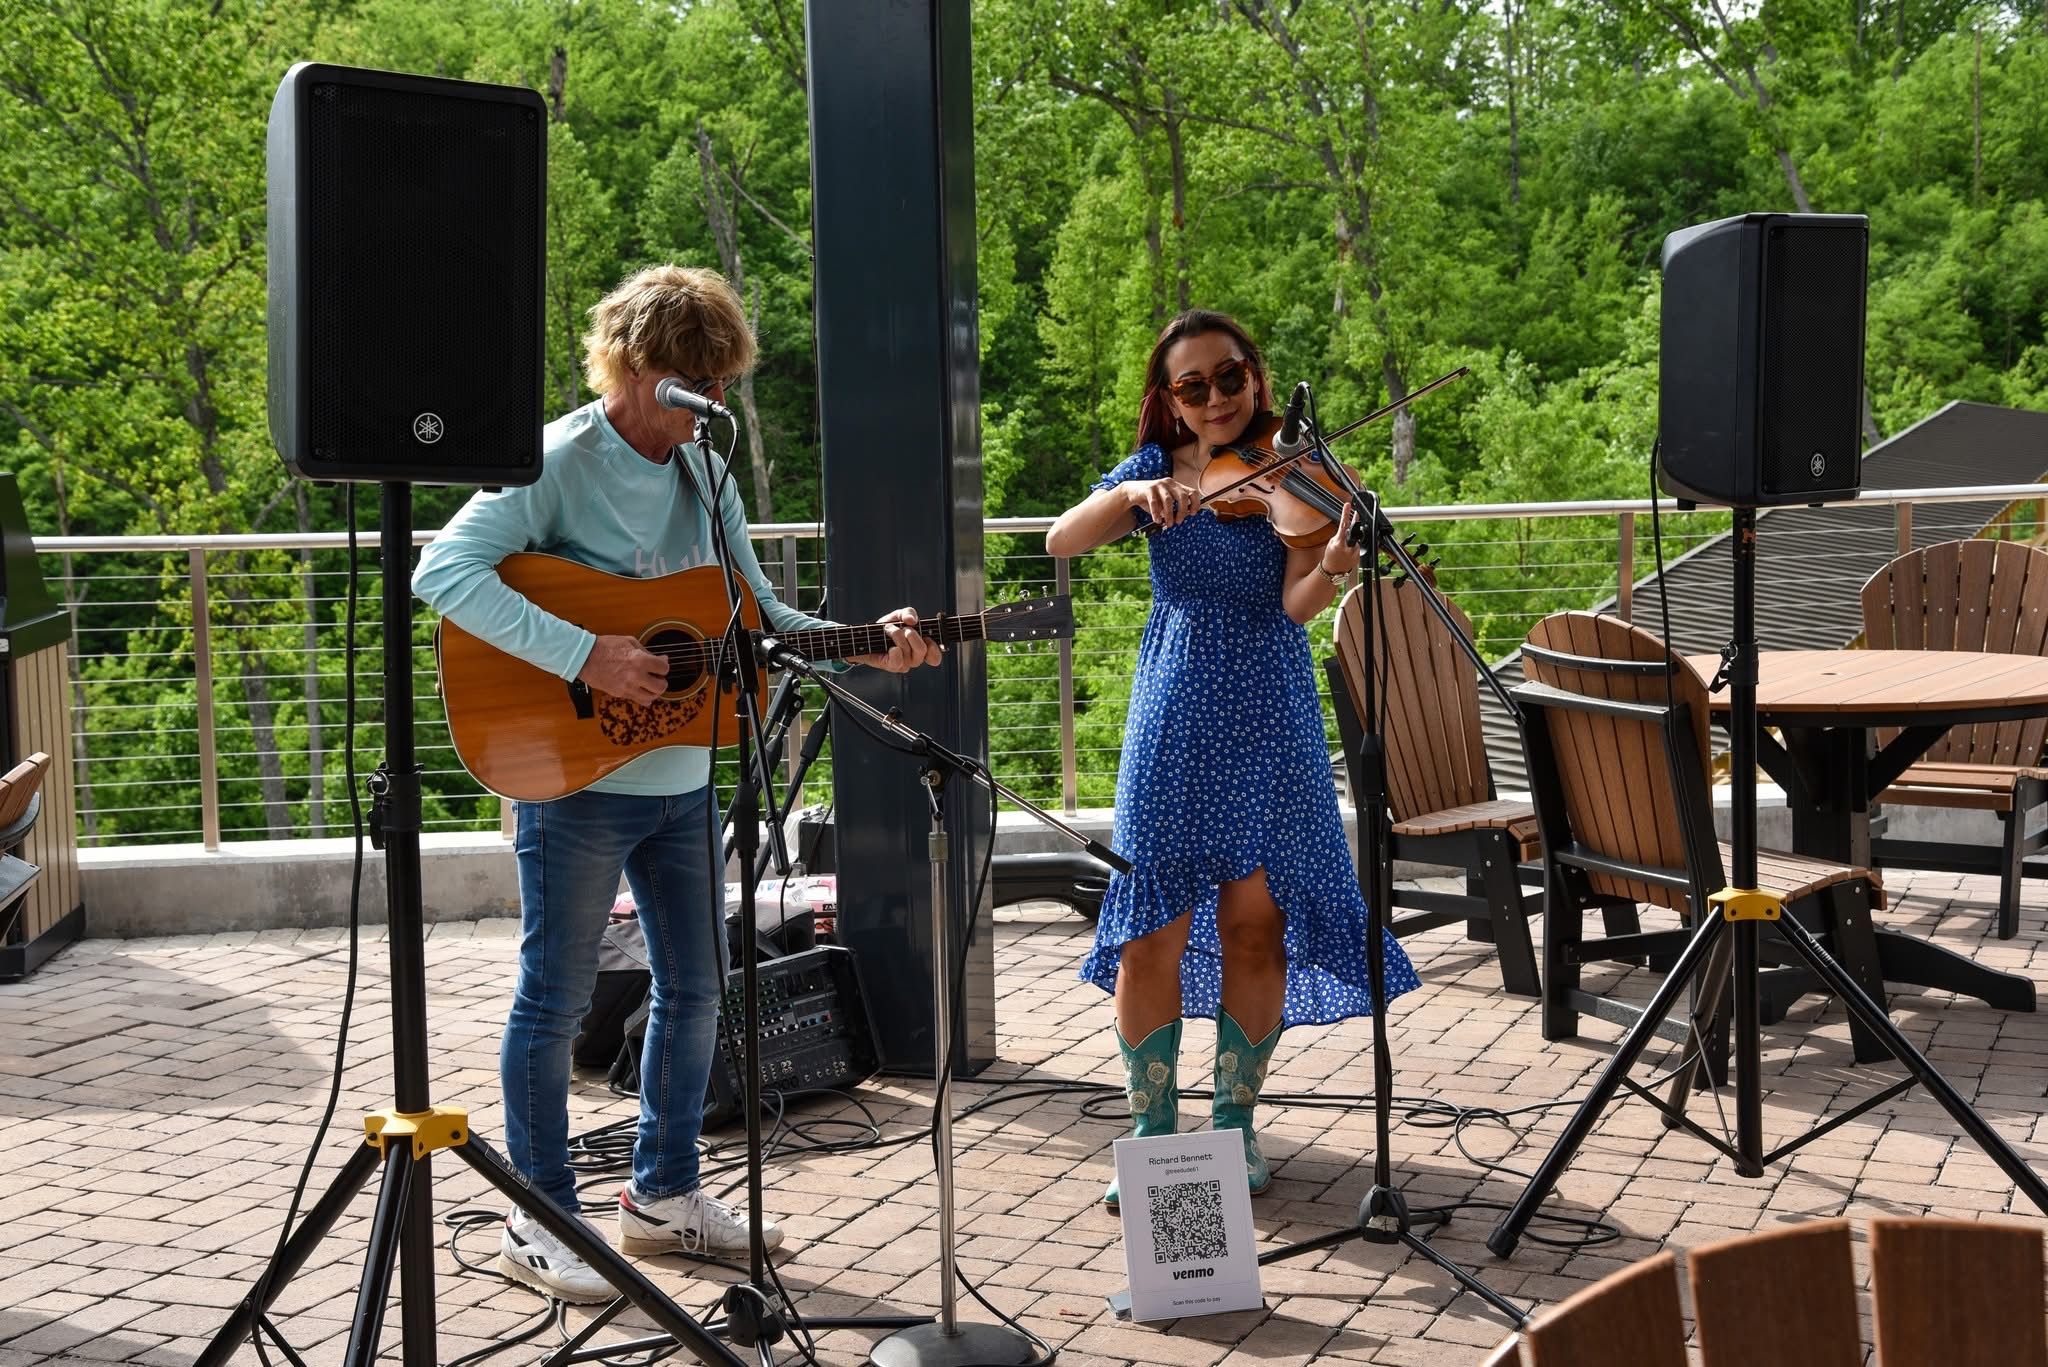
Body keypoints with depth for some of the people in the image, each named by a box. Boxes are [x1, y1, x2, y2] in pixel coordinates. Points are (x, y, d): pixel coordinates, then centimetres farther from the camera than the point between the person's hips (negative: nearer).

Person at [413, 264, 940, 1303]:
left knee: (694, 985, 14)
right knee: (557, 996, 3)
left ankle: (664, 1195, 30)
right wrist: (586, 656, -30)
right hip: (575, 779, -7)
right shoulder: (558, 465, -13)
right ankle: (539, 1219, 17)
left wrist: (866, 646, -1)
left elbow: (757, 615, 14)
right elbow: (444, 572, -26)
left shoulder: (705, 473, 8)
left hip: (681, 777, 7)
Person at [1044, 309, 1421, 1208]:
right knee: (1151, 930, -2)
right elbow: (1060, 541, -7)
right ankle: (1153, 1130, 13)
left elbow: (1294, 605, -13)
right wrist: (1131, 495, -24)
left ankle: (1235, 1121, 19)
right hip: (1174, 720, 1)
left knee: (1255, 923, 2)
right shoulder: (1155, 469, 6)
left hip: (1269, 720, -1)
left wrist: (1331, 568, -34)